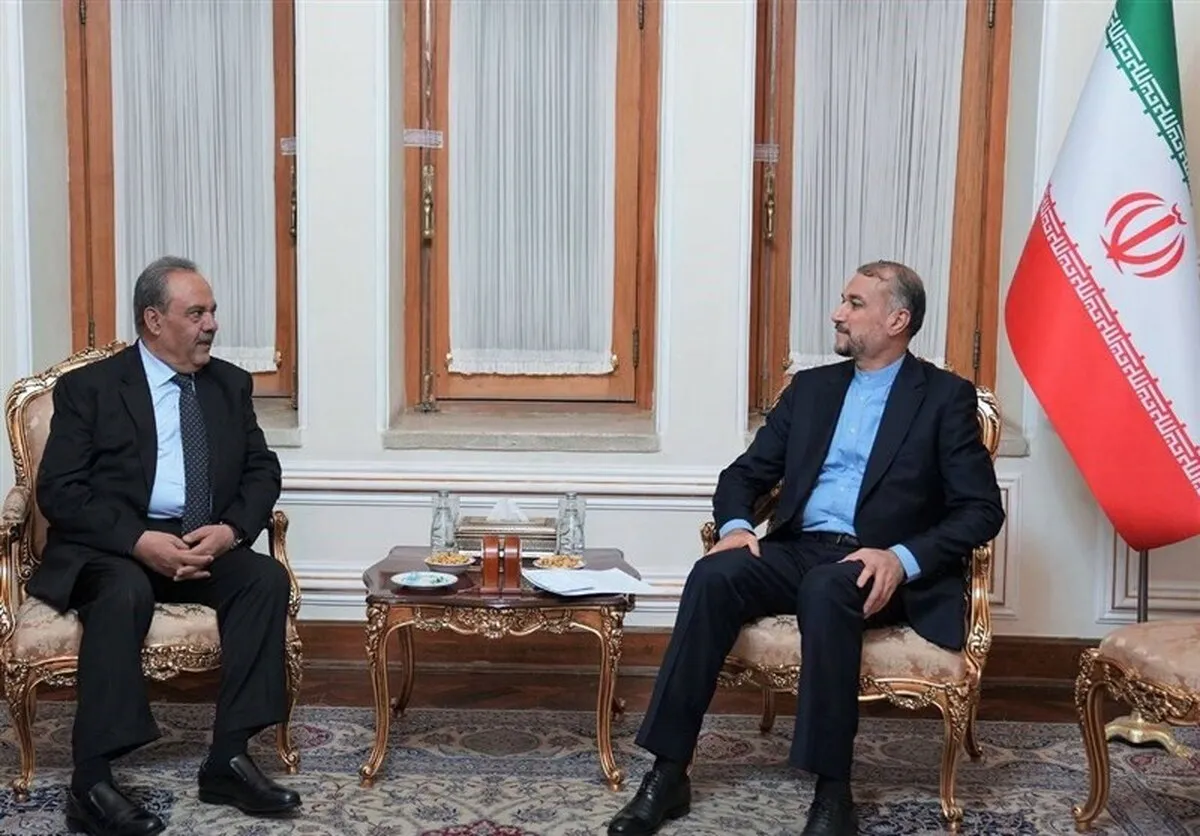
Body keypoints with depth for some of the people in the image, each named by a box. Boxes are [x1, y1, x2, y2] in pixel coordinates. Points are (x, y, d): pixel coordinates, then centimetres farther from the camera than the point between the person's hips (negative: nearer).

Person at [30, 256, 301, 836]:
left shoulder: (230, 384, 12)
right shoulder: (88, 387, -1)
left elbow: (262, 471, 10)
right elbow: (58, 490, -8)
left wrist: (230, 529, -12)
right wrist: (139, 540, -22)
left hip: (203, 546, 4)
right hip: (108, 548, -4)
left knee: (266, 576, -25)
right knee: (125, 591, -36)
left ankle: (228, 759, -22)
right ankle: (92, 783, -32)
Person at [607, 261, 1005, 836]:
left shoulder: (946, 397, 3)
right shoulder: (810, 386, 17)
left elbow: (982, 509, -4)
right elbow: (746, 472, 15)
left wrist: (903, 559, -20)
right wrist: (735, 525, -8)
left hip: (878, 569, -4)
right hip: (798, 551, 4)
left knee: (826, 589, -37)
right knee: (712, 576, -26)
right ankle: (668, 773, -22)